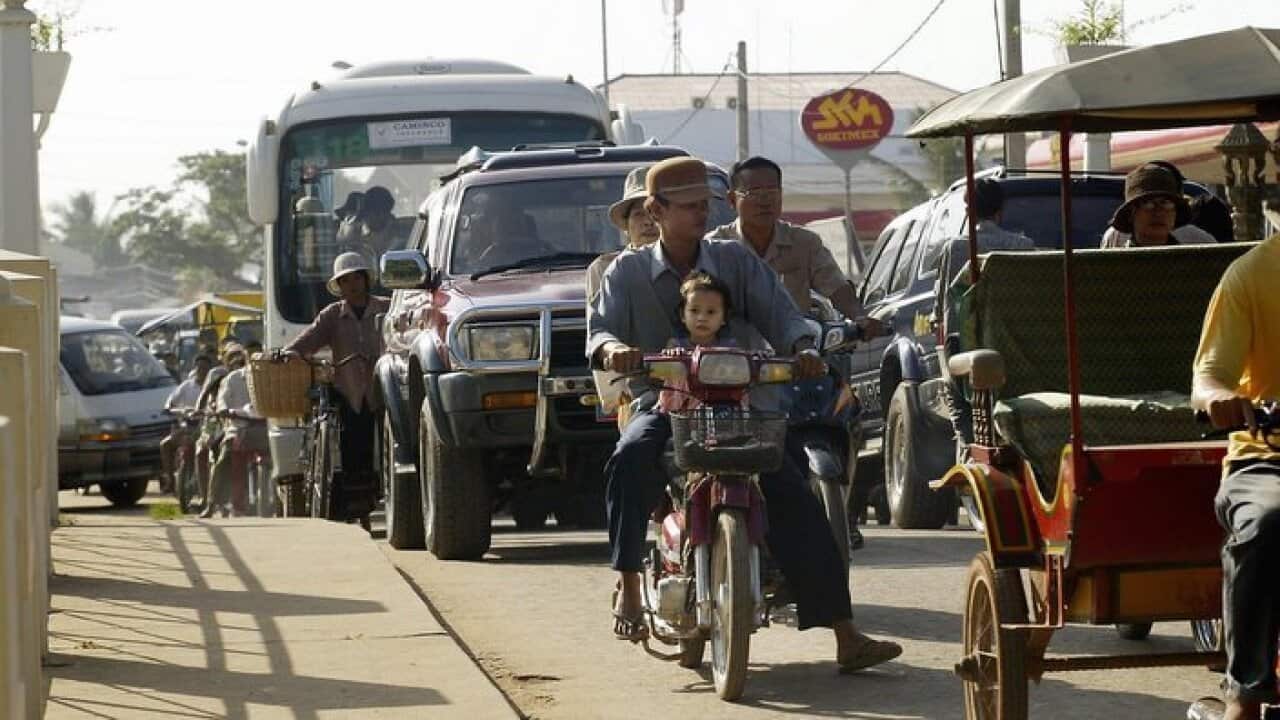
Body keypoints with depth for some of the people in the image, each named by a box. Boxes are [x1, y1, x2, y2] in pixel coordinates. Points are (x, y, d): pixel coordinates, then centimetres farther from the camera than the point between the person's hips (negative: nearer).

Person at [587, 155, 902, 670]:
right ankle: (628, 589, -28)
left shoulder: (736, 261, 7)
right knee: (630, 460, -36)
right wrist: (613, 348, -31)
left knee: (795, 500, -16)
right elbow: (600, 327, -6)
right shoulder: (628, 271, 6)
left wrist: (802, 347, -25)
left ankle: (846, 636, -16)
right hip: (664, 406, -1)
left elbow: (779, 313, -2)